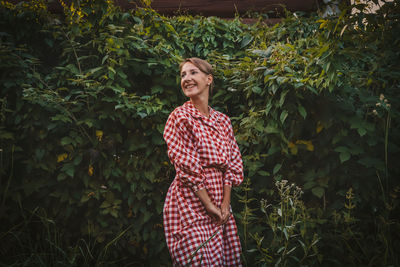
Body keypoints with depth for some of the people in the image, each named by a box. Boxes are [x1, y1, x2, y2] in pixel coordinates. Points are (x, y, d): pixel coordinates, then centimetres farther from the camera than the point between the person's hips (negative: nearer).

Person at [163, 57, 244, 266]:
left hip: (220, 203, 6)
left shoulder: (222, 120, 10)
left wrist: (225, 201, -4)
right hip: (190, 202, -6)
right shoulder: (180, 117, -7)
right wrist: (209, 205, -13)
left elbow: (233, 164, 8)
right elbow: (187, 167, -12)